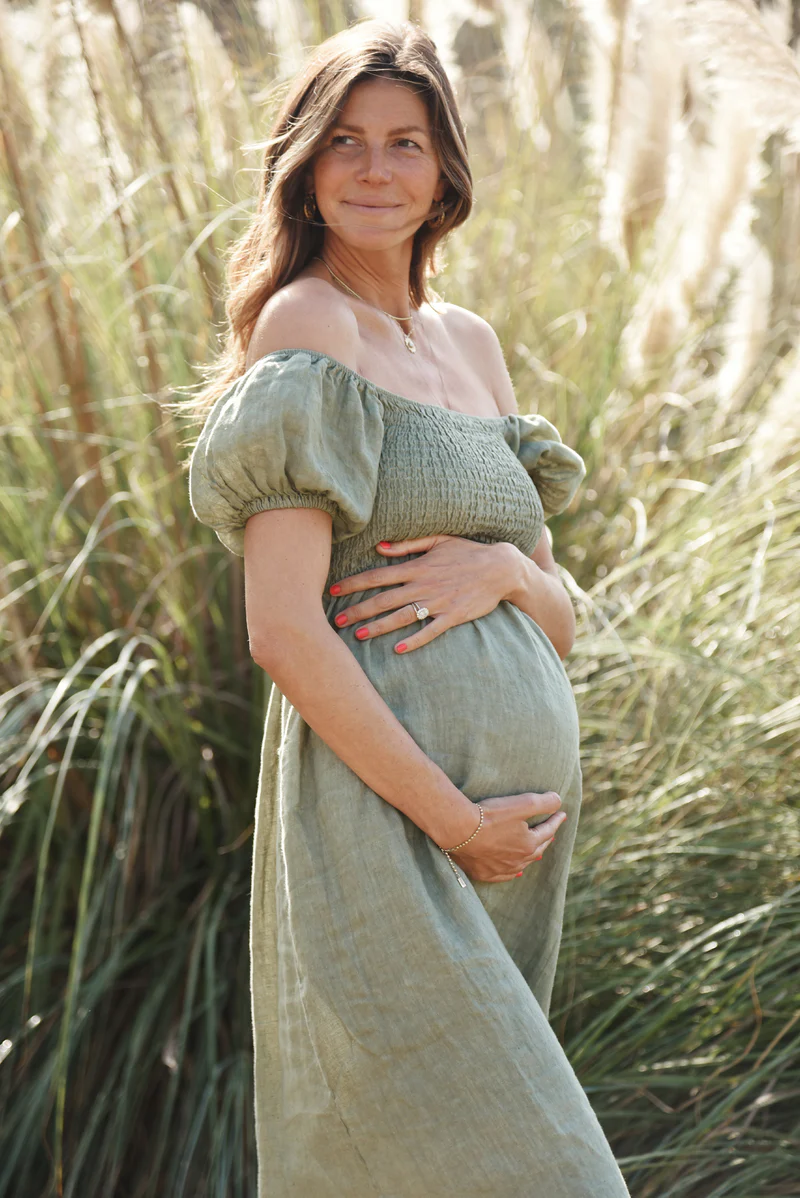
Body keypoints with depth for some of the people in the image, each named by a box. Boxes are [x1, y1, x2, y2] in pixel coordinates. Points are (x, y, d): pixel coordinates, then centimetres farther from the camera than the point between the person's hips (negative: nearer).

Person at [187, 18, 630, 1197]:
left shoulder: (470, 341, 15)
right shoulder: (307, 323, -8)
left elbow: (561, 616, 17)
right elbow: (284, 632, -16)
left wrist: (500, 571, -6)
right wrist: (454, 819, -16)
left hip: (521, 807, 7)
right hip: (384, 821, -7)